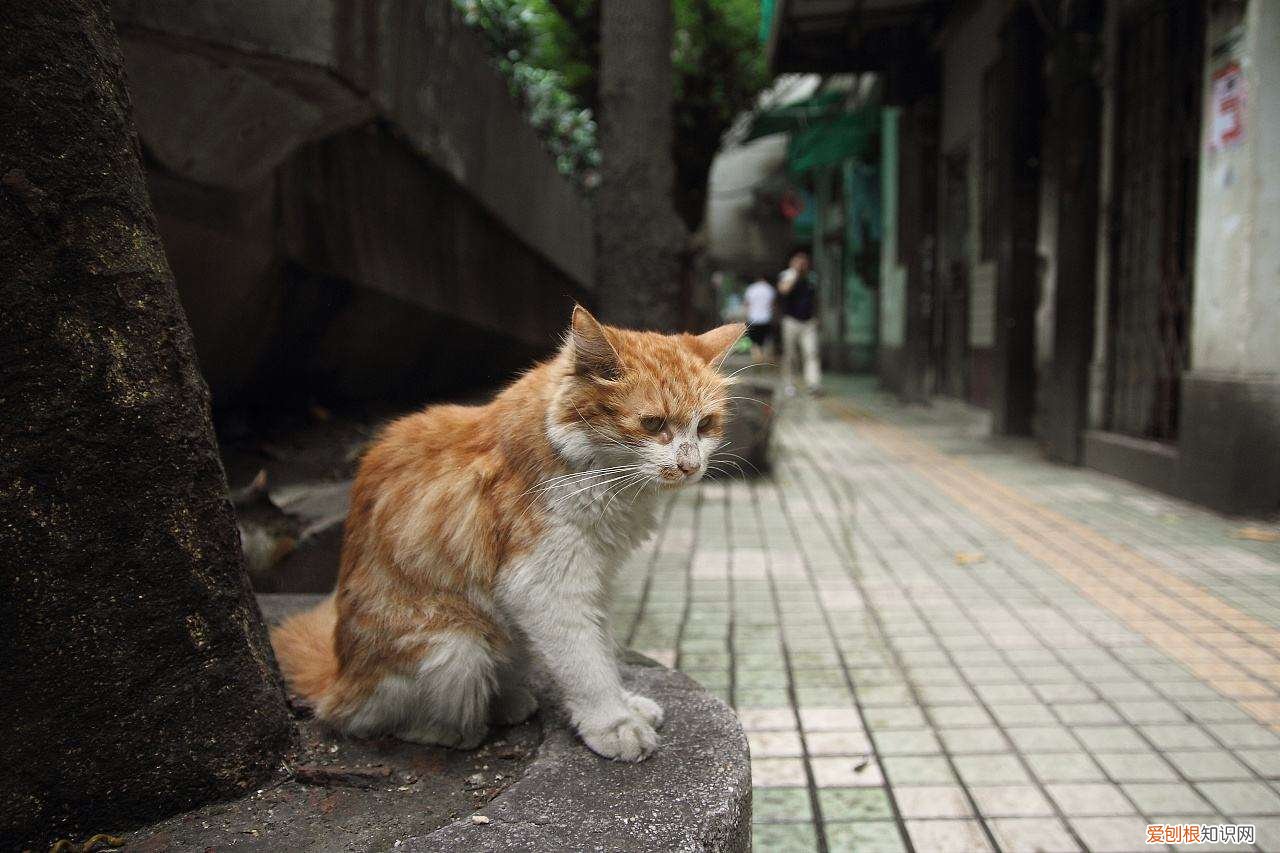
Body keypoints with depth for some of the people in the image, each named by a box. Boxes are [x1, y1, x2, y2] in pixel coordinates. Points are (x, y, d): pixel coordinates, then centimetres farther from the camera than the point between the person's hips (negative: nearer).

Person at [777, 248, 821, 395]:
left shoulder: (811, 278, 14)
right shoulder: (786, 275, -1)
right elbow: (783, 290, -22)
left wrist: (815, 317, 17)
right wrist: (795, 272, -16)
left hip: (808, 322, 3)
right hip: (791, 321, -3)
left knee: (811, 353, -10)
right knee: (789, 355, 3)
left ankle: (813, 383, -17)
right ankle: (788, 385, 13)